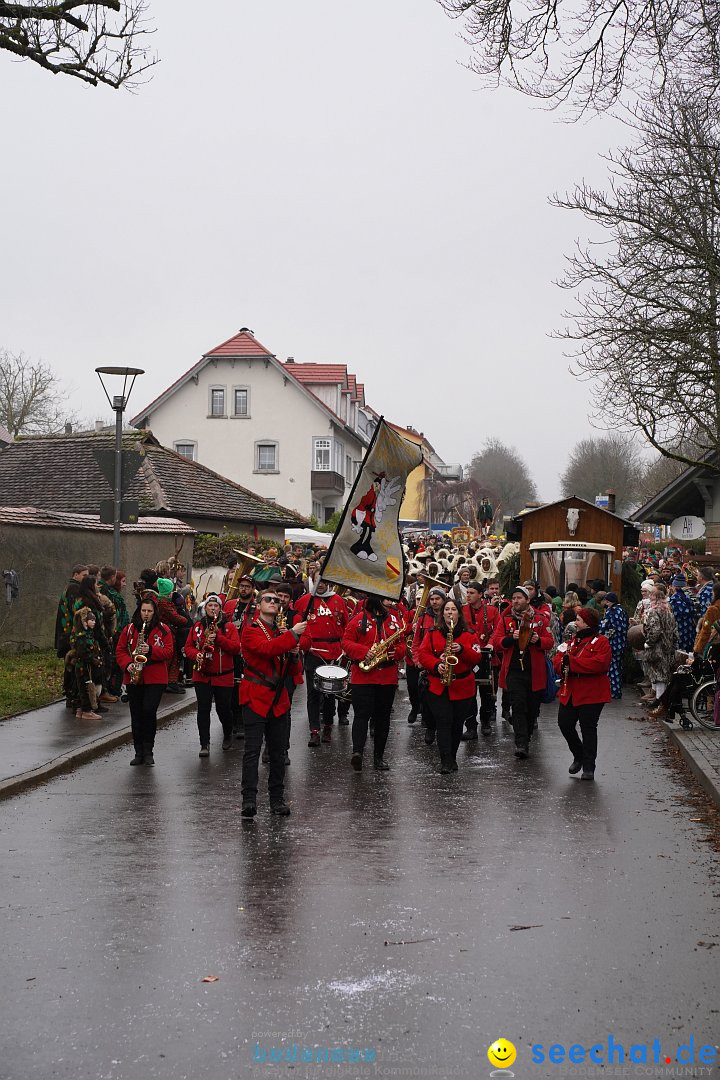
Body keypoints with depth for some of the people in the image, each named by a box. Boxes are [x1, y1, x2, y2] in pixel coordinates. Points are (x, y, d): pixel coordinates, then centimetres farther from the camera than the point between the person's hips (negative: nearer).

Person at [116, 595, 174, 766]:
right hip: (134, 679, 3)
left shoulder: (163, 630, 4)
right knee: (136, 715, 4)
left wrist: (151, 650, -17)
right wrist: (127, 664, -10)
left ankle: (148, 751, -1)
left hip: (155, 679, -2)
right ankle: (139, 752, 13)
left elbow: (168, 652, -2)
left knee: (149, 711, -14)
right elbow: (120, 650, 7)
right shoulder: (130, 629, 9)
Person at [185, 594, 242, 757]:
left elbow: (236, 648, -10)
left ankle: (228, 736, 34)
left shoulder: (229, 627, 1)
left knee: (223, 709, 6)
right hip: (202, 675, 1)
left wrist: (218, 637, -20)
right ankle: (204, 744, 0)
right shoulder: (197, 626, 8)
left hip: (223, 676, -1)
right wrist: (196, 655, -14)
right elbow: (188, 646, 7)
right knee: (203, 708, -5)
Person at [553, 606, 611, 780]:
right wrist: (562, 665, -13)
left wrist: (571, 661, -21)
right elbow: (558, 658, 13)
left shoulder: (601, 642, -8)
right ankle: (579, 756, 27)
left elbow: (599, 663, -22)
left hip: (591, 693, -7)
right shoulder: (573, 640, 16)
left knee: (588, 728, -1)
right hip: (570, 692, 7)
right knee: (565, 724, 5)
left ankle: (588, 767, 7)